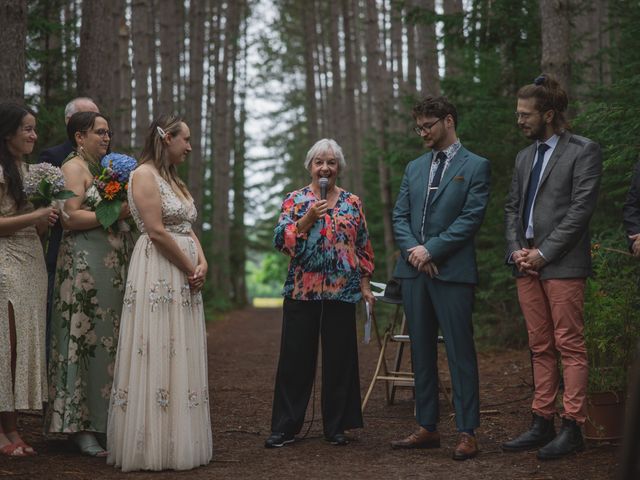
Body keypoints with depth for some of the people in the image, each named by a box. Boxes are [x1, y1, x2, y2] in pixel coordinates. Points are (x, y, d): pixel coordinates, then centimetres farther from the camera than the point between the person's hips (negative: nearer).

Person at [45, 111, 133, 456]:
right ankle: (80, 426, -1)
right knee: (86, 339, -6)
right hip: (85, 266, -8)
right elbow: (70, 217, -17)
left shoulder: (104, 168, 20)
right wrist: (116, 212, -16)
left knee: (108, 340, 7)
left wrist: (129, 214, 9)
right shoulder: (73, 168, -5)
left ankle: (101, 421, 12)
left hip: (113, 269, 8)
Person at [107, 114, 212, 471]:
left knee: (182, 357, 8)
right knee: (157, 357, -7)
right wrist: (191, 268, -10)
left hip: (185, 280, 9)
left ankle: (178, 442, 13)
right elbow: (156, 232, -16)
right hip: (159, 275, -9)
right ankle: (153, 446, -1)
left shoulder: (175, 180, 20)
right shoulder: (144, 174, -7)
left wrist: (202, 263, -2)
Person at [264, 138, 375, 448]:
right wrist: (308, 218, -17)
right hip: (302, 291, -1)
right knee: (295, 357, 2)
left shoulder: (352, 203, 10)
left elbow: (363, 248, 12)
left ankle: (336, 426, 15)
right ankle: (285, 426, 10)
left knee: (339, 358, 5)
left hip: (342, 292, 1)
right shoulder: (295, 200, 5)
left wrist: (365, 285, 7)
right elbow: (281, 240, -5)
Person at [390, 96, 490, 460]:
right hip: (415, 271, 6)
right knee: (422, 352, 10)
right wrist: (412, 248, -7)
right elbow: (400, 216, 12)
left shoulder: (476, 167, 0)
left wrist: (431, 250, -13)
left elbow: (470, 219, -9)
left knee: (460, 354, -4)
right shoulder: (414, 168, 17)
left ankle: (468, 433, 0)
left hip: (453, 271, -6)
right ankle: (428, 428, 17)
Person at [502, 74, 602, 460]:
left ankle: (572, 428, -1)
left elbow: (581, 208, -11)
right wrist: (516, 248, 1)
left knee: (569, 347, -5)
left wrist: (544, 252, -14)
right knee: (540, 348, 10)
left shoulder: (583, 151, -4)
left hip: (562, 264, -7)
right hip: (527, 265, 7)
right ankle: (543, 423, 15)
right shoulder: (525, 157, 18)